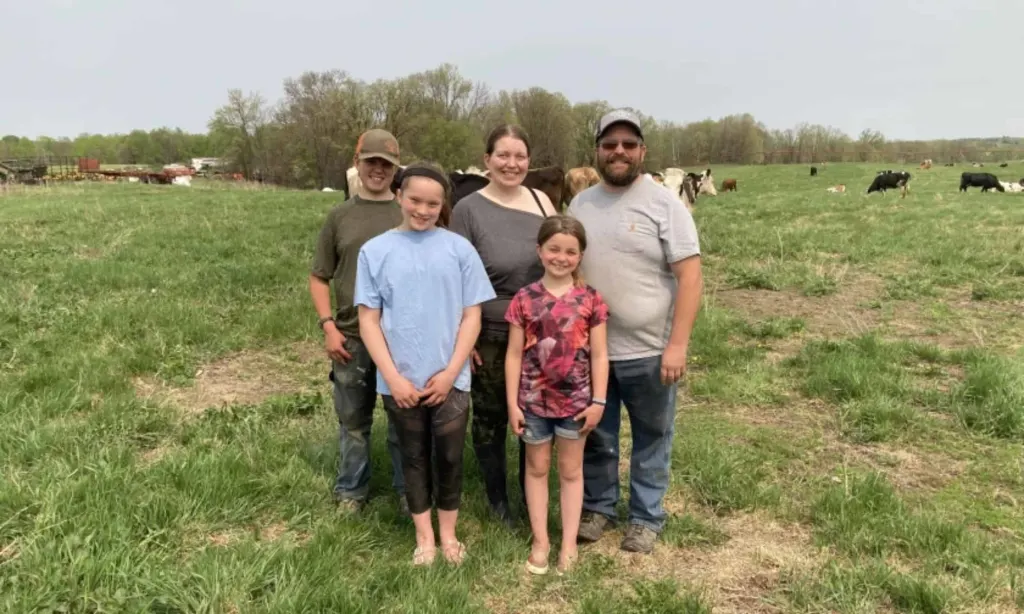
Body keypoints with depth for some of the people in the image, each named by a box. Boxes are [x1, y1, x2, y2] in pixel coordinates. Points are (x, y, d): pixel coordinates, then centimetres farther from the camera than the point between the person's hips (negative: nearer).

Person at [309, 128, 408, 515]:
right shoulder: (340, 216, 4)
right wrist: (328, 326, -5)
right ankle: (351, 492, 32)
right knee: (353, 422, 14)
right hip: (351, 338, 1)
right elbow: (319, 278, 7)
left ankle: (407, 491, 28)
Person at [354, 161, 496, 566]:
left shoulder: (459, 249, -3)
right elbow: (368, 320, -2)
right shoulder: (375, 251, -2)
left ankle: (448, 533, 31)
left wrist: (450, 372, -8)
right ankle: (424, 537, 31)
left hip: (449, 380, 0)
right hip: (400, 382, 1)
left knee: (450, 458, 10)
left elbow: (471, 316, -1)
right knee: (414, 457, 15)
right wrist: (393, 377, -8)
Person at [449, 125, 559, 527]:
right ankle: (497, 499, 30)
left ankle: (533, 495, 34)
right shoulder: (469, 209, -9)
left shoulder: (541, 201, 2)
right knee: (490, 419, 10)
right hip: (491, 336, -3)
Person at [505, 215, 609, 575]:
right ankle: (540, 541, 26)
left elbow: (599, 355, -2)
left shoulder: (590, 299, -5)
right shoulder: (524, 299, -5)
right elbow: (514, 355, -3)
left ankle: (569, 544, 23)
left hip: (576, 399, 0)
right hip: (534, 399, 0)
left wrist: (598, 401, -6)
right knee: (537, 468, 13)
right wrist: (512, 403, -5)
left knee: (571, 470, 13)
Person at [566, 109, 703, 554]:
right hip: (589, 349, 4)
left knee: (651, 439, 12)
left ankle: (646, 518, 30)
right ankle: (597, 506, 37)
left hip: (649, 351, -4)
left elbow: (690, 276, -12)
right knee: (596, 436, 17)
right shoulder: (579, 205, 6)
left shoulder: (664, 204, -8)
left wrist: (677, 344, -18)